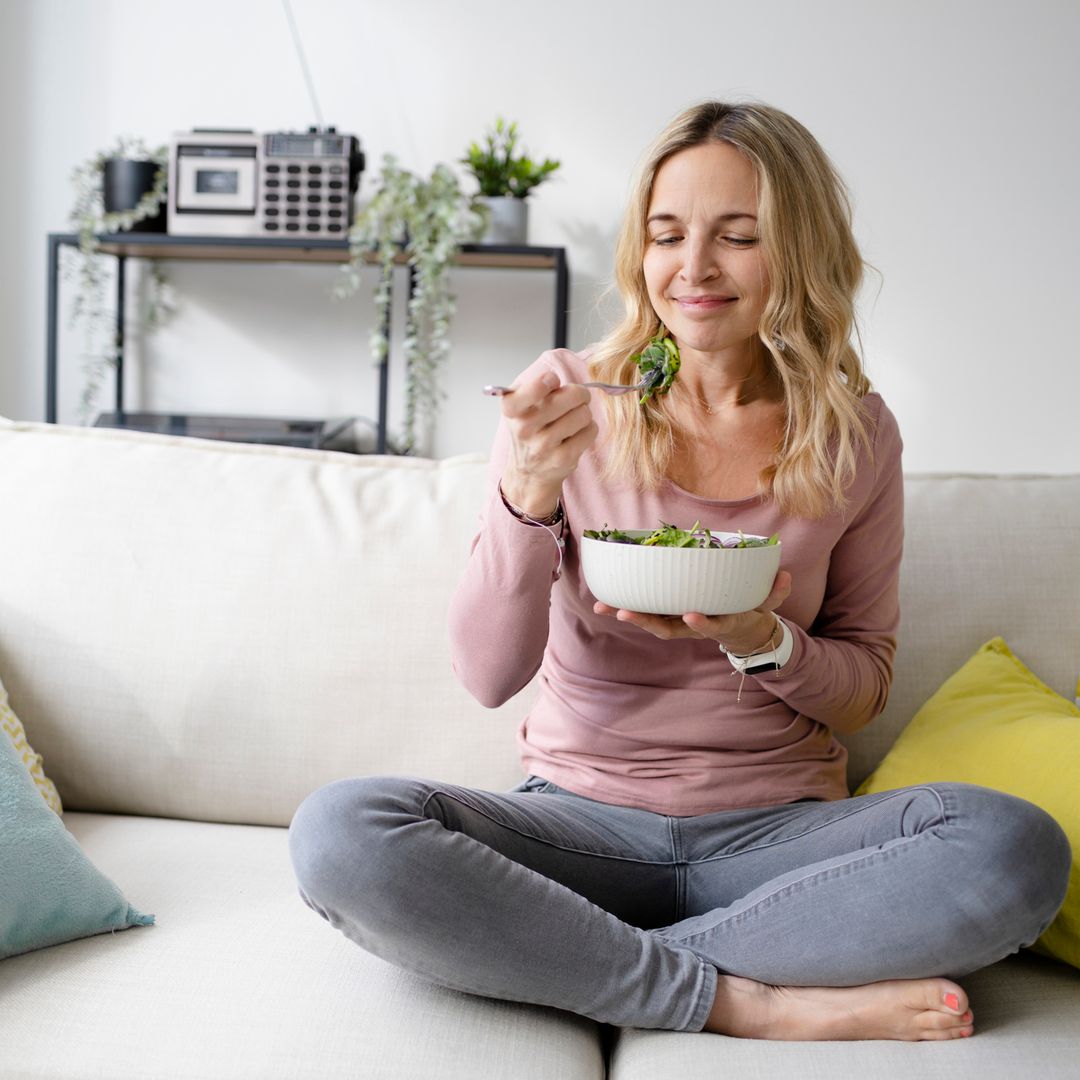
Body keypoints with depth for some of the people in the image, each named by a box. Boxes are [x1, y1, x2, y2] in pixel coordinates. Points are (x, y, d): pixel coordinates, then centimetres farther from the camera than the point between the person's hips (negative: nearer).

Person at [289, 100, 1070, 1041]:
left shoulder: (854, 432, 1)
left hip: (775, 829, 1)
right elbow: (490, 674, -7)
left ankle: (573, 959, -18)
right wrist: (528, 496, -24)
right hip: (582, 815, 0)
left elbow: (863, 693, 8)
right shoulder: (568, 404, -2)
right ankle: (751, 1005, -20)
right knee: (339, 834, -28)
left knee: (1018, 851, -27)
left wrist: (764, 640, -14)